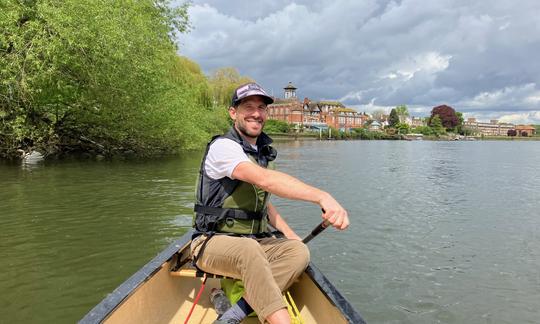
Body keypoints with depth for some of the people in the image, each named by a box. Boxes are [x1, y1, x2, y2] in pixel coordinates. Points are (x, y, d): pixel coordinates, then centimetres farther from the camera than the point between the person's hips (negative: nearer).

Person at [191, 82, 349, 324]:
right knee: (248, 250, -38)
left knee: (298, 251, -20)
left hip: (255, 242, 7)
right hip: (213, 243, -7)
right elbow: (264, 180, -34)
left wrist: (289, 234, 8)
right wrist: (322, 197, -45)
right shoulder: (223, 147, -15)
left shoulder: (262, 153, 11)